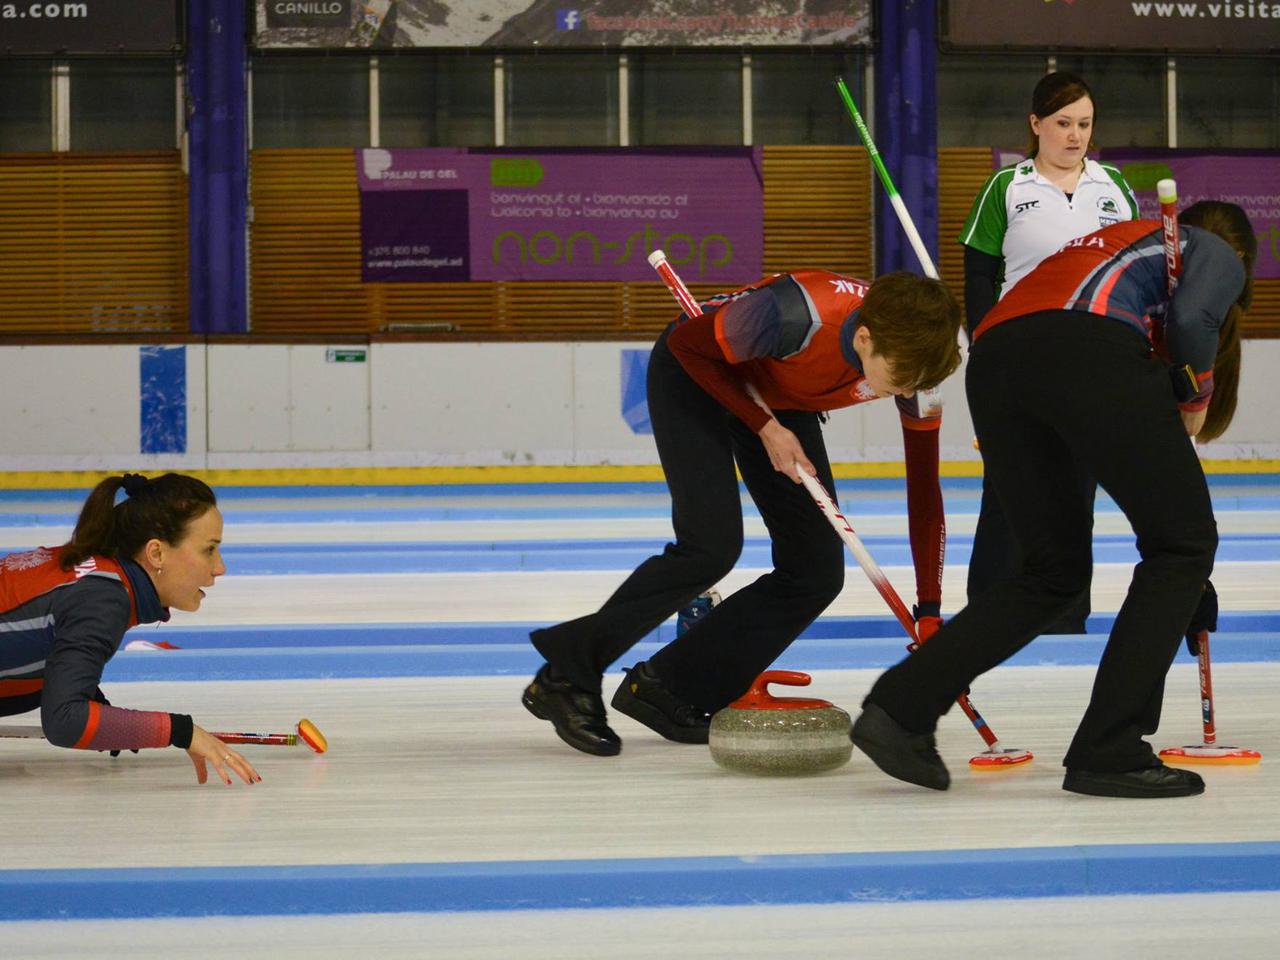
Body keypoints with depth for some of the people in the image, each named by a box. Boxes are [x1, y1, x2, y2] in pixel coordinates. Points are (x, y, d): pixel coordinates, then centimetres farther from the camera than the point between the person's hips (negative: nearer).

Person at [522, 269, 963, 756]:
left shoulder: (916, 357, -26)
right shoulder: (794, 314, -42)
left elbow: (924, 491, -17)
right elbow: (687, 342, -23)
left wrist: (928, 613, -19)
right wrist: (765, 428, -23)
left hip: (781, 399, 6)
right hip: (698, 372, -6)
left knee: (817, 573, -3)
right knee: (711, 546, -22)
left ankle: (667, 688, 6)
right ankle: (565, 675, -9)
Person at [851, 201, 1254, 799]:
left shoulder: (1110, 238, 41)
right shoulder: (1220, 254, 23)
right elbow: (1190, 319, -1)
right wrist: (1195, 395, 16)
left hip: (994, 360, 7)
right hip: (1090, 352, -7)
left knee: (1054, 569, 18)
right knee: (1182, 544, 7)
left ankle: (900, 709, 9)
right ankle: (1108, 751, 1)